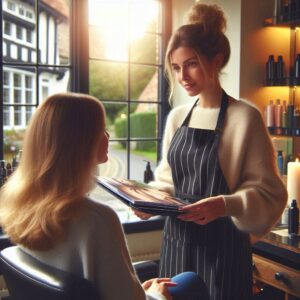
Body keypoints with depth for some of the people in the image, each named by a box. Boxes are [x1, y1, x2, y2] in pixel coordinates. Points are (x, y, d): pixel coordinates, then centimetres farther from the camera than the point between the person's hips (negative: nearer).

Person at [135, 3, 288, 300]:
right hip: (176, 240, 5)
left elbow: (268, 192, -13)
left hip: (221, 247, -5)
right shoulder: (176, 117, 5)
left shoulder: (245, 117, -12)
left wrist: (225, 205, -28)